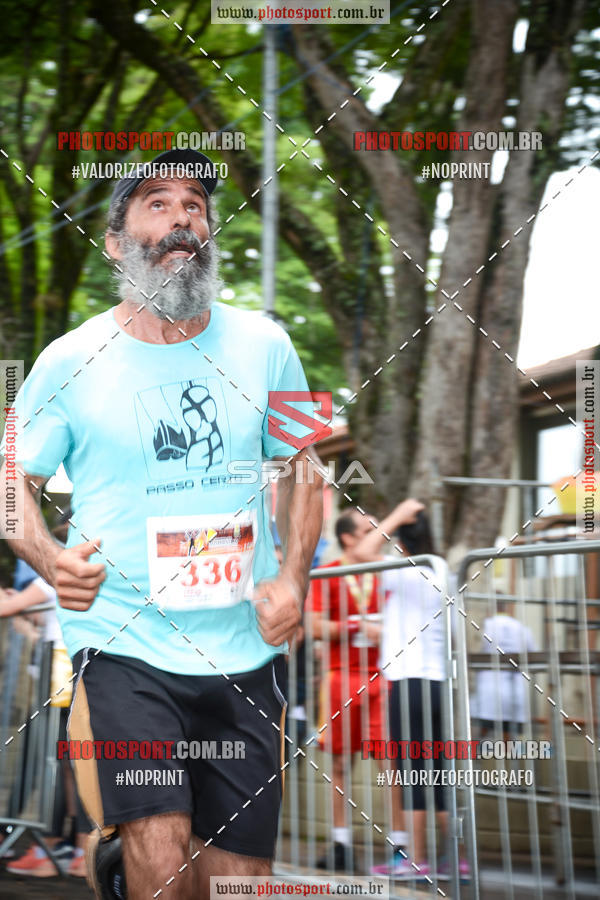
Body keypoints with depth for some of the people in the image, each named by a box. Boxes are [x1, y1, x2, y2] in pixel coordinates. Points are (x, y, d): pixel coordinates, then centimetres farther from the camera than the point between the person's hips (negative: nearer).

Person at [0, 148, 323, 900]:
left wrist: (293, 575, -2)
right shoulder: (70, 361, -2)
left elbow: (300, 469, 14)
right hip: (122, 644, -3)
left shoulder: (263, 347, 4)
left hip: (244, 653, 3)